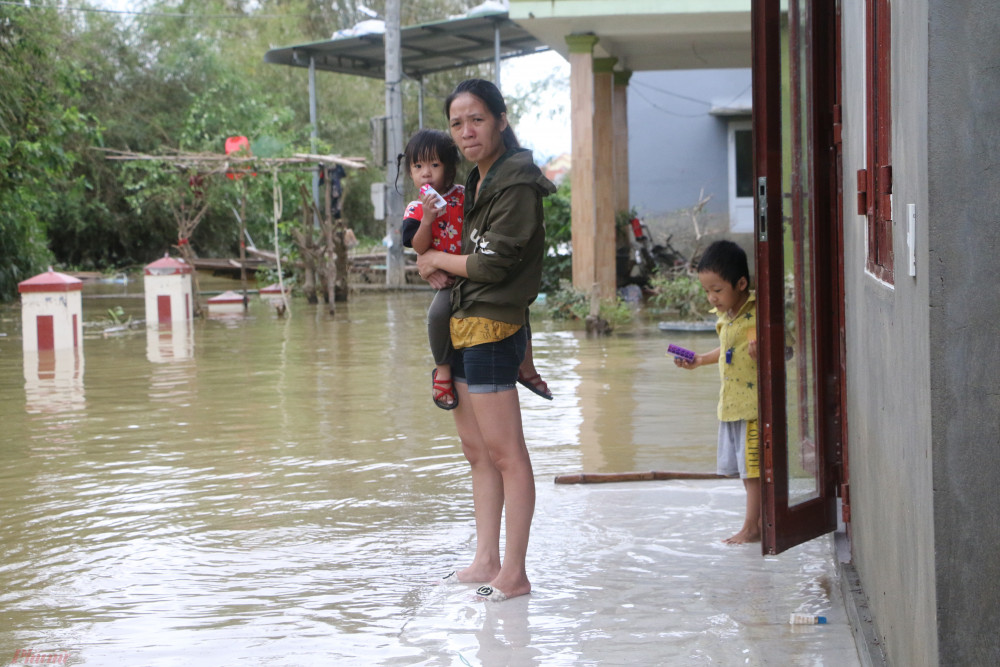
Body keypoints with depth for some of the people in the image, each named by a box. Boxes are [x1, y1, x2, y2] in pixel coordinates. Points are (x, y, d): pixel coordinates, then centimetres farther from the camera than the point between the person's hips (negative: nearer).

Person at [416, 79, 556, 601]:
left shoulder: (517, 185, -12)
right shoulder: (478, 182, 17)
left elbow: (492, 264, -15)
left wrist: (436, 260, -1)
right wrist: (440, 264, 1)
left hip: (493, 325, -10)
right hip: (463, 324, 10)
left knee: (505, 452, -5)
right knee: (476, 450, 13)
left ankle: (514, 573, -1)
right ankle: (486, 560, 20)